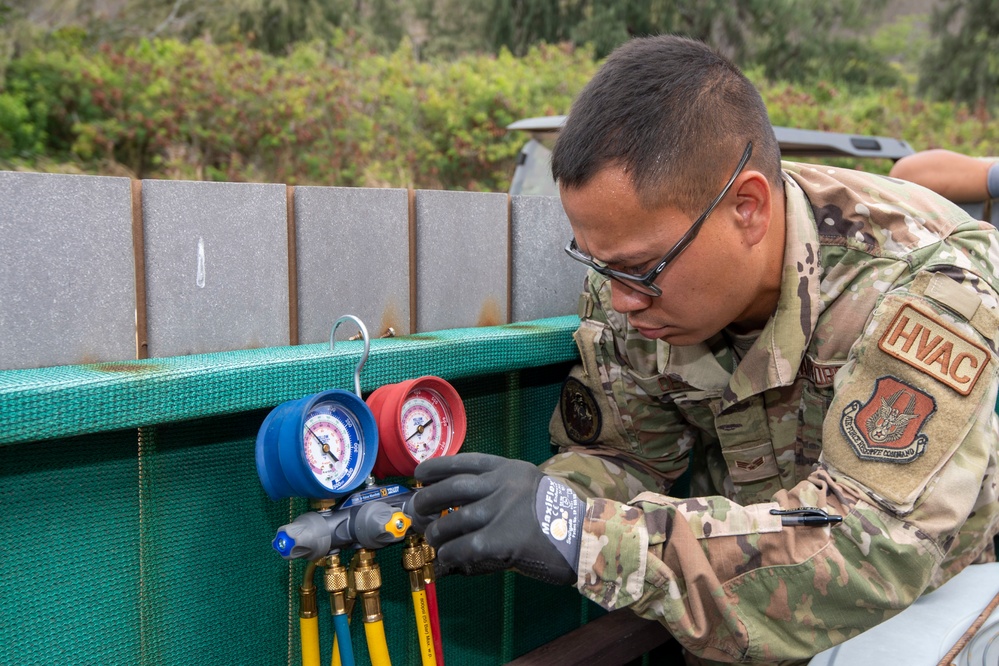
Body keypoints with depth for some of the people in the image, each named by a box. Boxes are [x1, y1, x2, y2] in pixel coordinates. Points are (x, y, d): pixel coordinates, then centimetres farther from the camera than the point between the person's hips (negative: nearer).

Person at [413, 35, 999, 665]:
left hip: (942, 585, -1)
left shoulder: (925, 279, -31)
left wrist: (585, 533, -44)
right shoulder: (633, 277, -15)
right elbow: (623, 455, -6)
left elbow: (877, 545, -38)